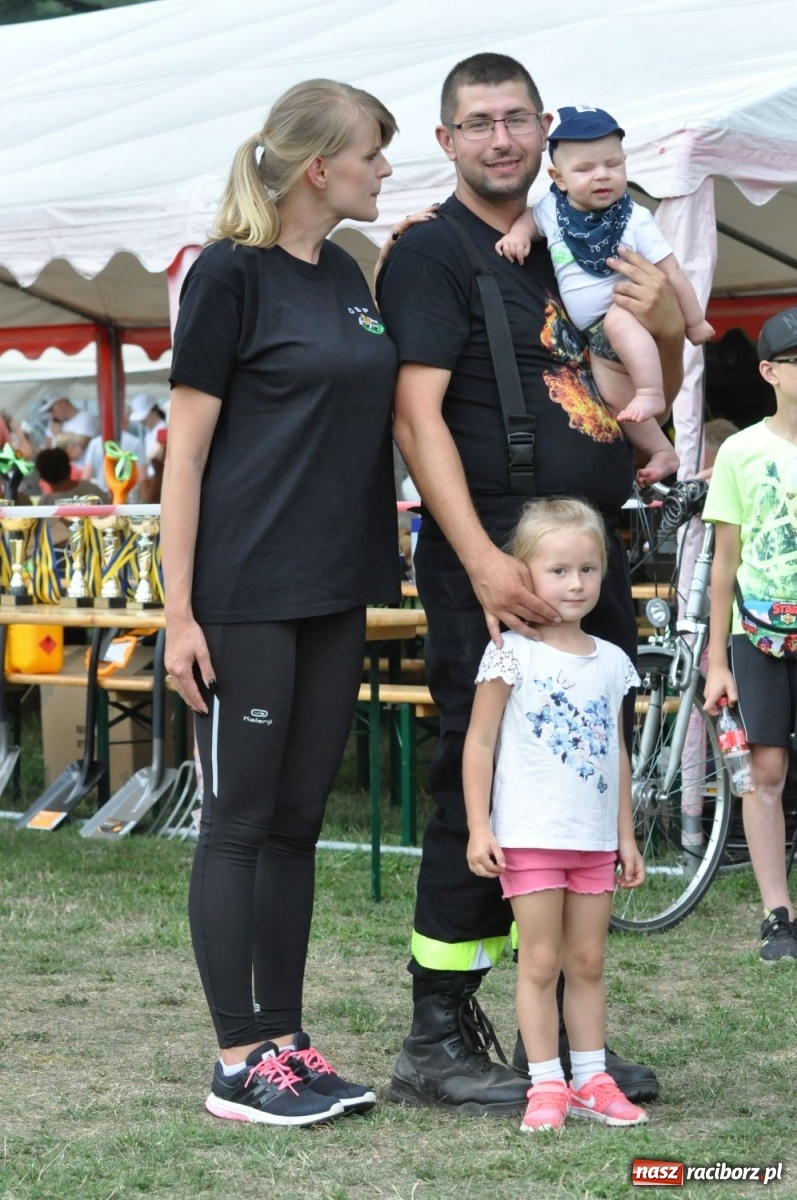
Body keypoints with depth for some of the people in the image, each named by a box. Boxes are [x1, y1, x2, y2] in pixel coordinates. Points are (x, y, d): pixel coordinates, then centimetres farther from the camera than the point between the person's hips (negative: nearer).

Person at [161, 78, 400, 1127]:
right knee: (239, 821, -1)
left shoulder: (348, 276, 13)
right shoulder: (230, 273, -9)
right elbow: (186, 449, -10)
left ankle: (286, 1041, 17)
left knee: (299, 821, 11)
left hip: (335, 595, 7)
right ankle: (238, 1064, 4)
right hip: (246, 597, -7)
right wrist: (178, 614, -14)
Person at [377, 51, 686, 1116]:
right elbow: (418, 418, -12)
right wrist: (484, 561, -22)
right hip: (492, 563, -7)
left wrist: (669, 328, 2)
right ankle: (439, 1041, 0)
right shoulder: (433, 253, -3)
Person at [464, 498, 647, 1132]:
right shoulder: (512, 654, -6)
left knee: (588, 962, 10)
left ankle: (592, 1079, 18)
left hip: (595, 839, 4)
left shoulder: (611, 662, 9)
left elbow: (617, 753, 15)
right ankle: (547, 1085, 5)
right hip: (530, 837, -4)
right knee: (541, 962, -1)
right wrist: (479, 827, -11)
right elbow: (480, 742, -5)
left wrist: (626, 837, 15)